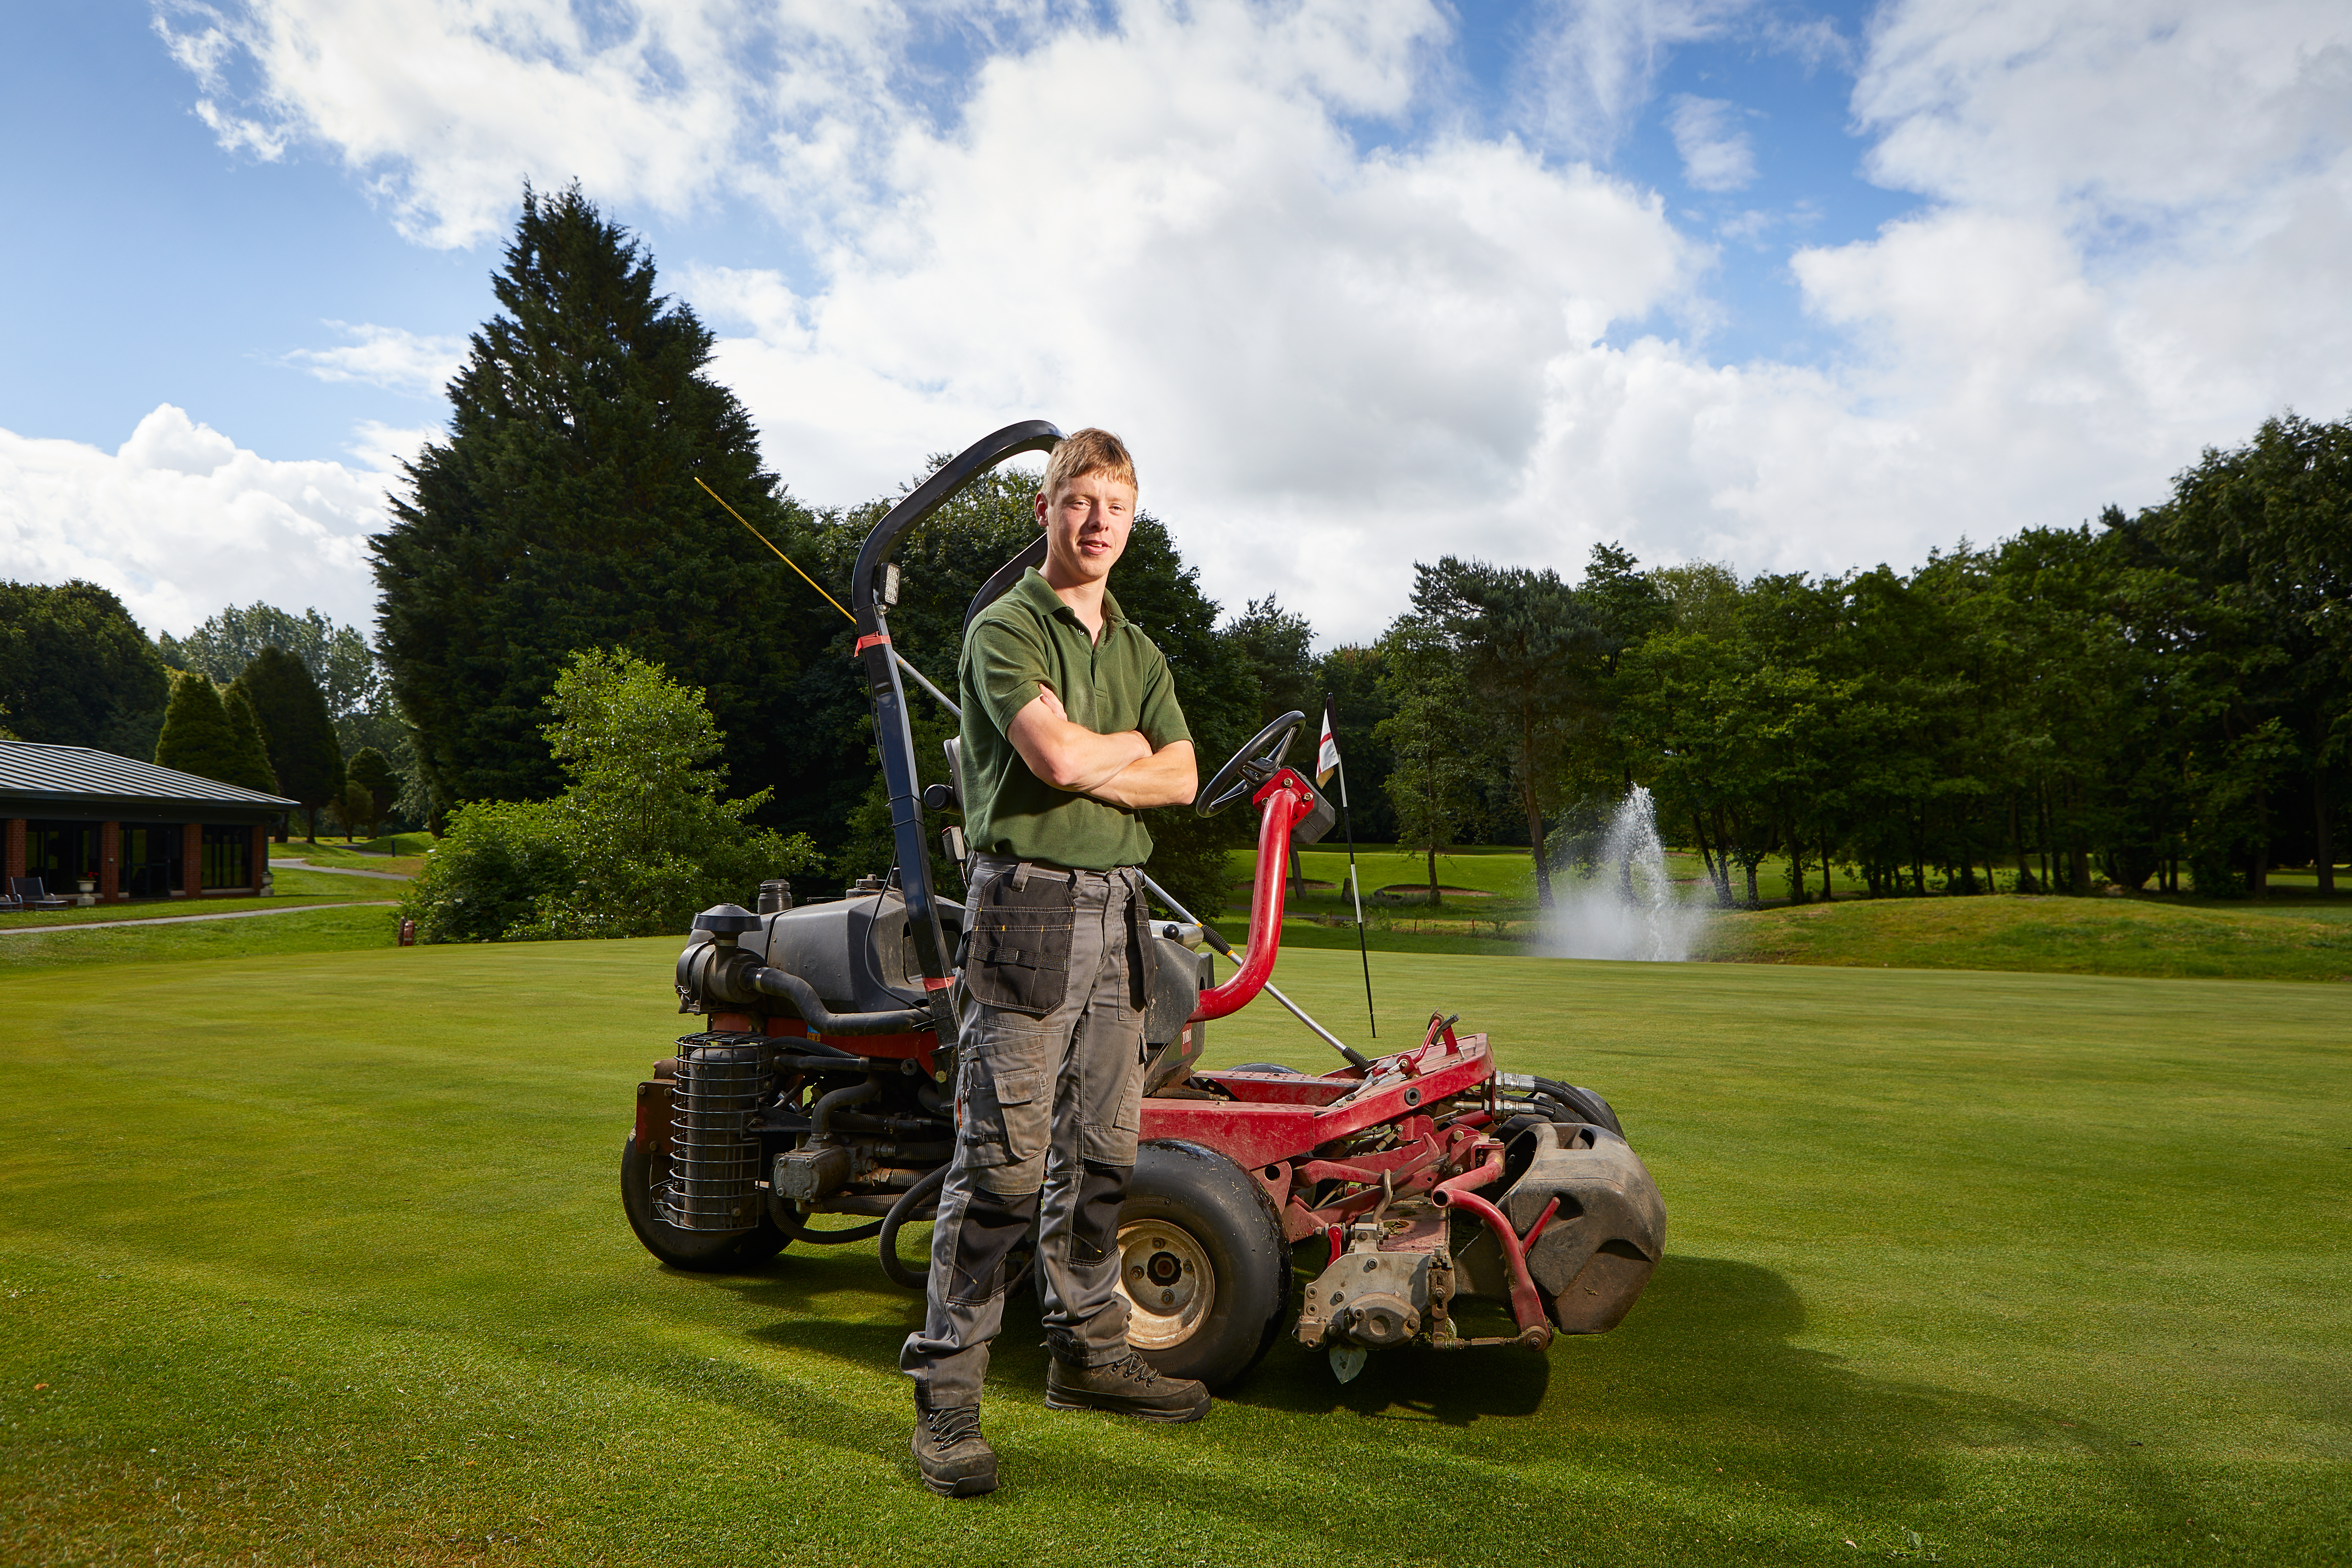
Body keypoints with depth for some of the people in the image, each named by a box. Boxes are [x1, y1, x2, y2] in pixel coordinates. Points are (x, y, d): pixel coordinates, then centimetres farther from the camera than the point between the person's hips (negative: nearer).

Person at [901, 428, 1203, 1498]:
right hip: (1027, 899, -7)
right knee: (1003, 1157, -7)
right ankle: (946, 1398, 3)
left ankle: (1087, 1351, 28)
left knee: (1101, 1148, 13)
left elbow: (1180, 777, 5)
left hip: (1116, 907, 7)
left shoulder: (1137, 649, 17)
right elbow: (1059, 755, -20)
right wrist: (1130, 744, -1)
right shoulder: (1006, 629, -5)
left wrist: (1089, 766, -9)